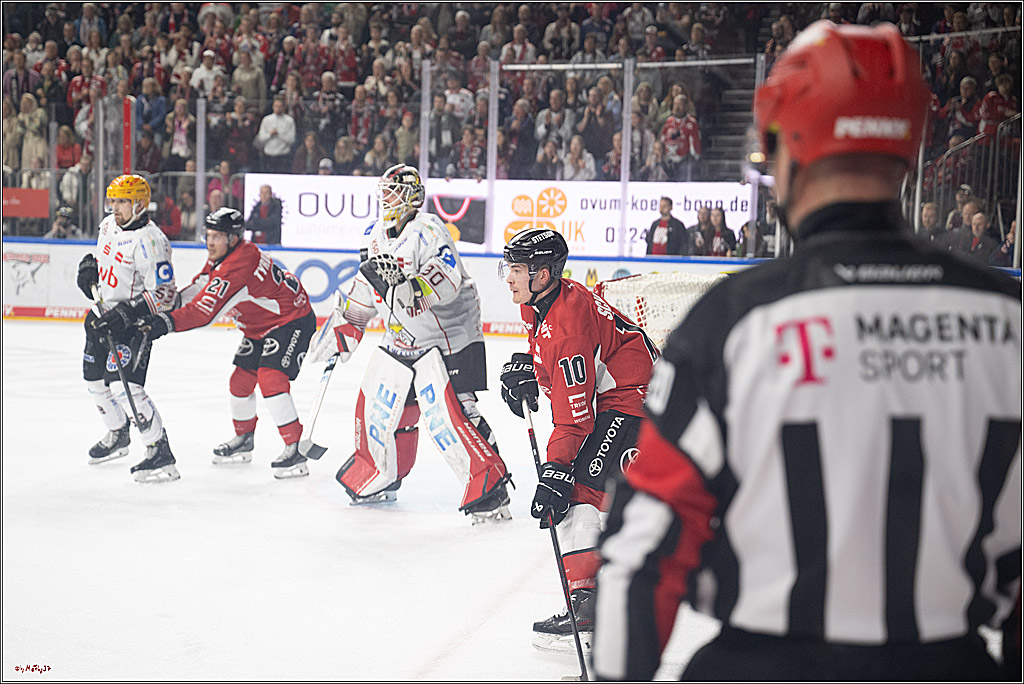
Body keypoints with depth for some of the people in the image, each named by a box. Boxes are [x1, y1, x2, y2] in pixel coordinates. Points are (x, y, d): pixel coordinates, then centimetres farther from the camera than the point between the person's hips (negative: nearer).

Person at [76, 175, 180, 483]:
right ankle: (118, 436, 43)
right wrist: (89, 266, 6)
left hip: (134, 322, -9)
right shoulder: (109, 225, 4)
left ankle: (160, 454, -14)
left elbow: (164, 294, -26)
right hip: (103, 313, 9)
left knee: (124, 386, -20)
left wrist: (124, 313, -31)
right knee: (95, 380, 19)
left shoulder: (150, 241, -24)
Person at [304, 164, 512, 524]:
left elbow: (448, 277, -33)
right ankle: (377, 480, 33)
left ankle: (489, 489, -15)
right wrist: (338, 331, 22)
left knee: (446, 412, -19)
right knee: (378, 406, 11)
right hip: (400, 339, 9)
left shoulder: (427, 230, -18)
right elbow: (362, 292, 22)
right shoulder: (376, 236, 10)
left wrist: (407, 288, -46)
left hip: (447, 337, -9)